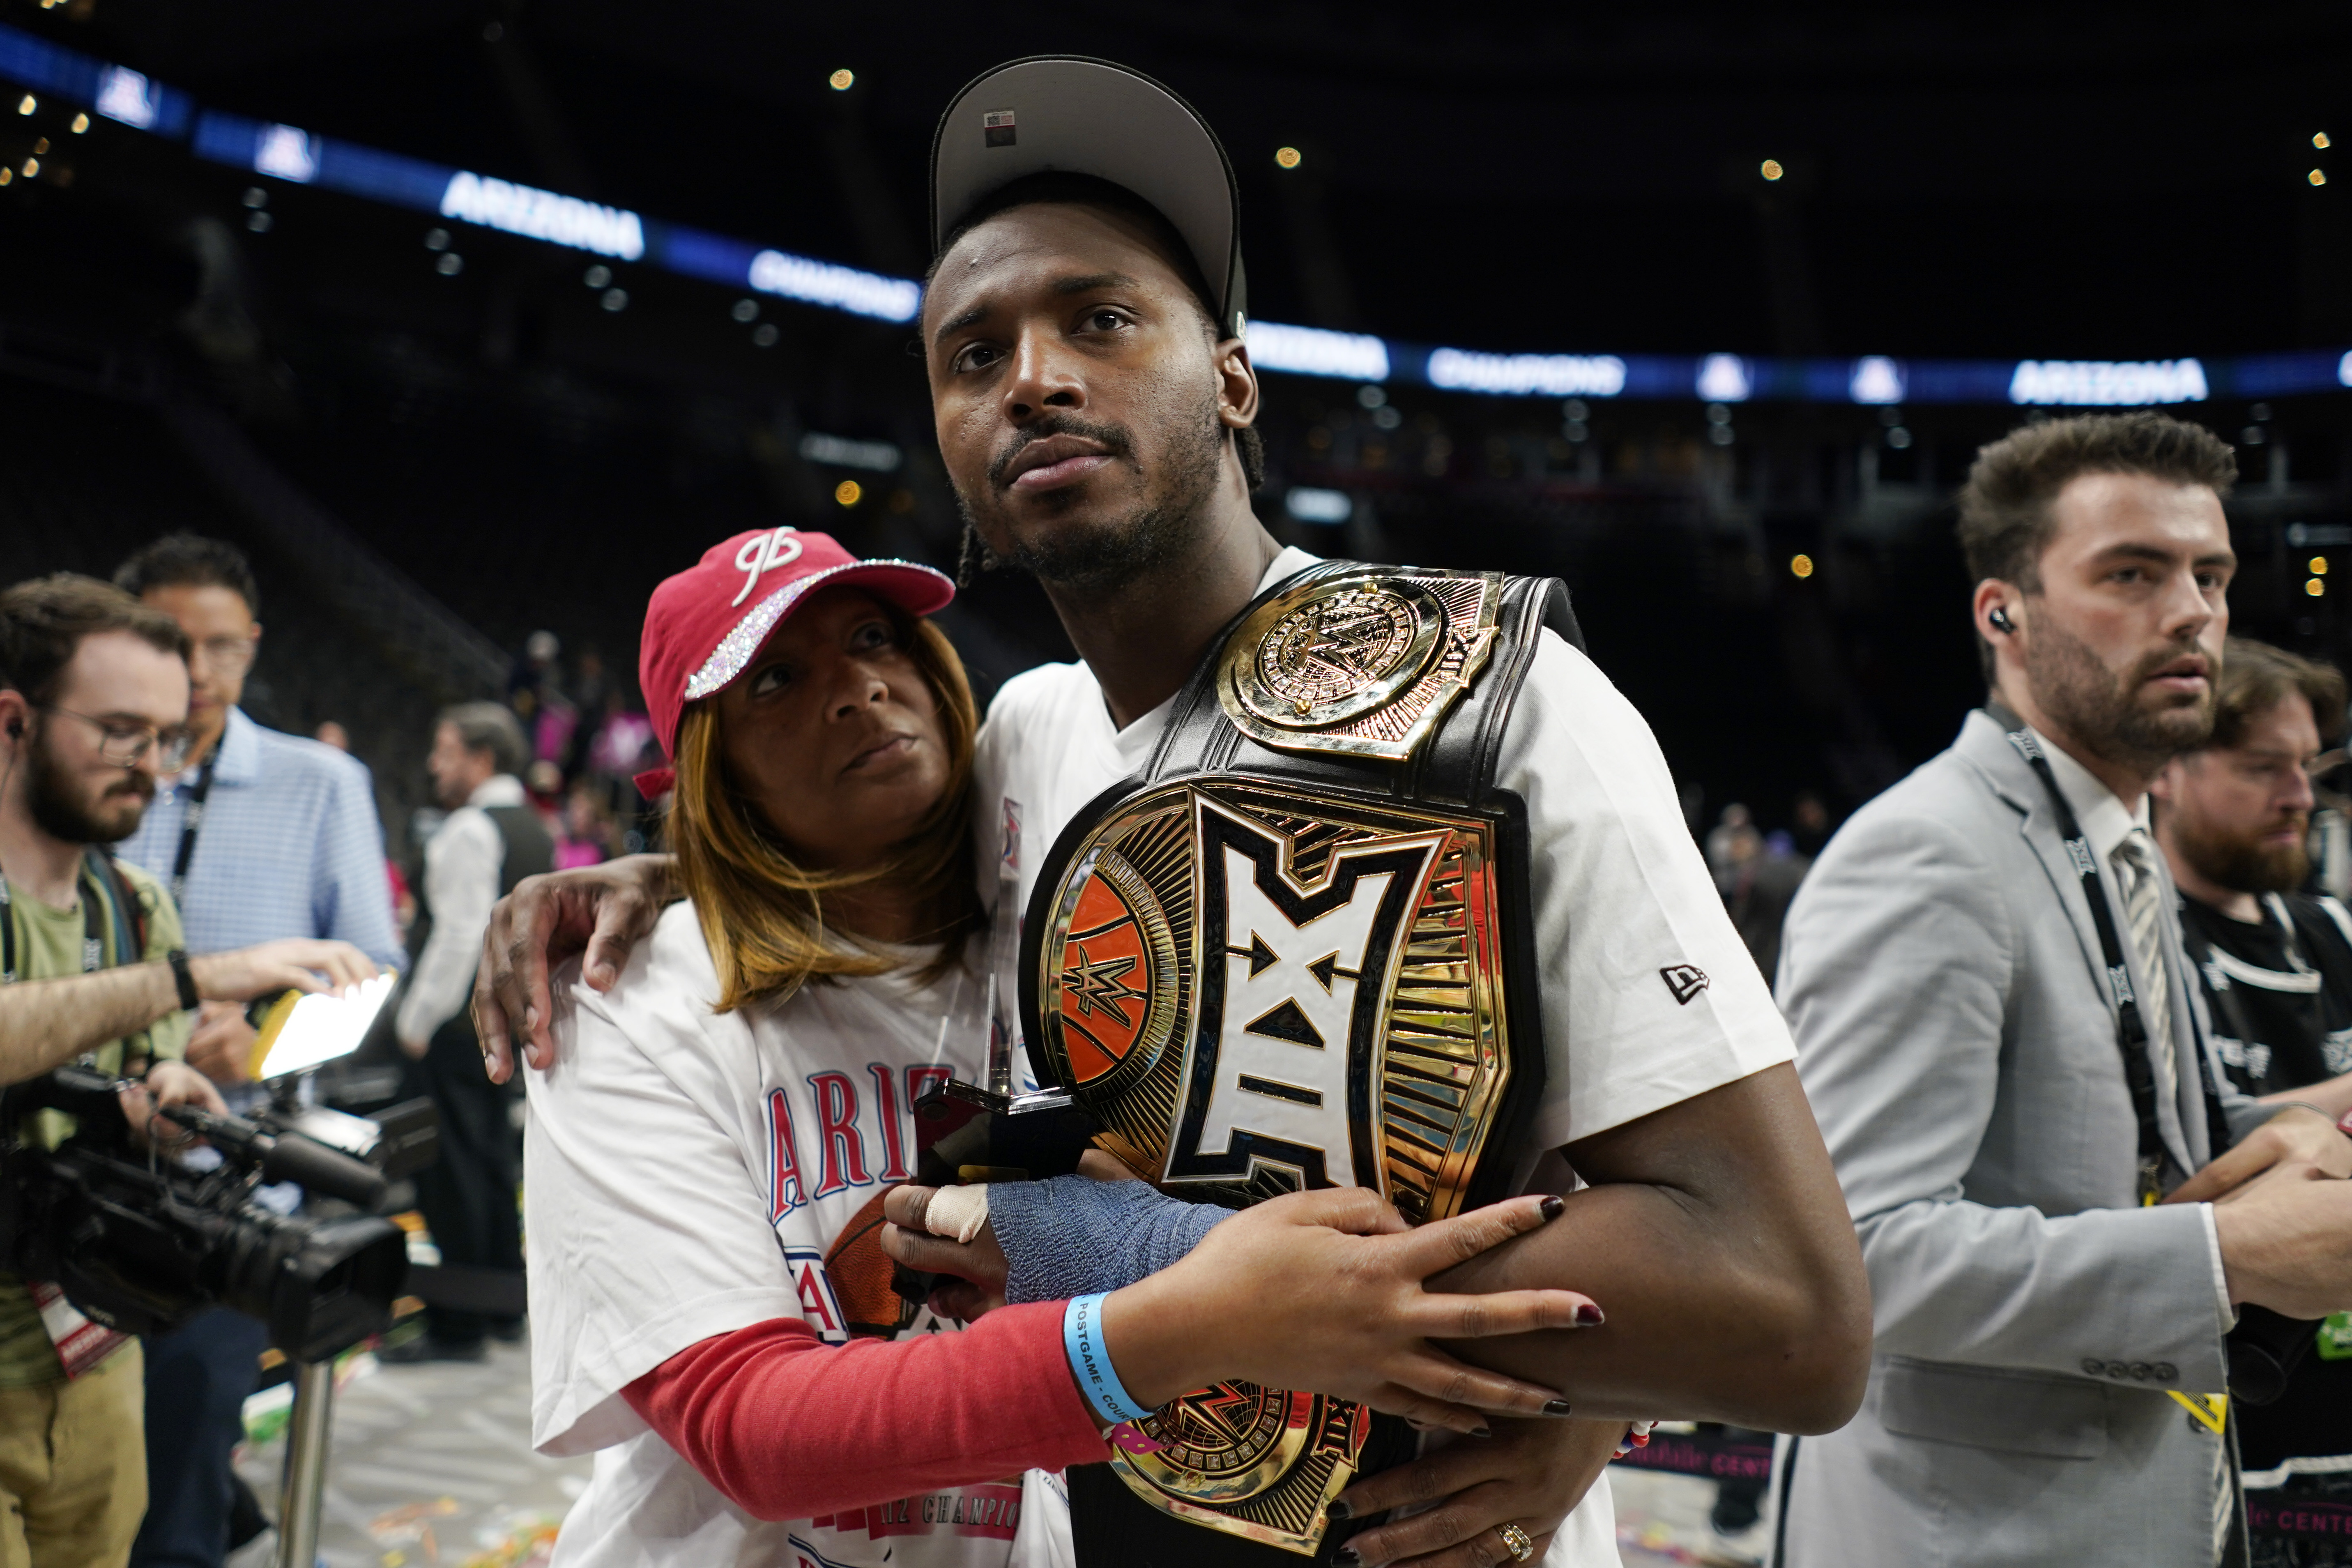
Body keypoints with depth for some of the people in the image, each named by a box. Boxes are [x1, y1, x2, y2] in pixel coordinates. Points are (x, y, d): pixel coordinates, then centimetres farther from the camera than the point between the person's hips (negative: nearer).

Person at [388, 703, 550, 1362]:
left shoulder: (469, 830, -14)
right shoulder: (535, 830, 14)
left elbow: (459, 935, -19)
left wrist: (418, 1019, -14)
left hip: (457, 1024, -9)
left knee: (452, 1170, -4)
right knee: (492, 1157, 17)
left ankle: (458, 1327, 1)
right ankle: (504, 1304, 25)